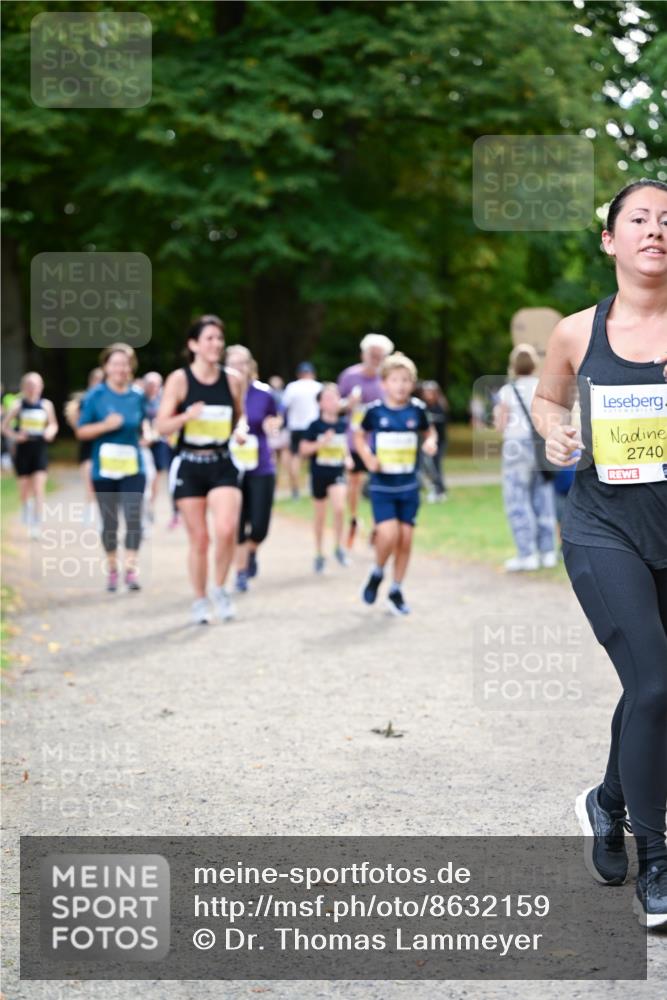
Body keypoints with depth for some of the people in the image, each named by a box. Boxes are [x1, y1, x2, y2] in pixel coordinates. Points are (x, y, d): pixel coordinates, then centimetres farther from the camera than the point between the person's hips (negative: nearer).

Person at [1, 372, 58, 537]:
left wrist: (50, 431, -5)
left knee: (39, 487, -11)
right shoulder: (18, 405, -2)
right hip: (23, 449, 0)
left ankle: (36, 523, -9)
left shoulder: (46, 405, 2)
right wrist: (15, 436, -13)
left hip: (40, 450, 0)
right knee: (24, 487, 9)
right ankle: (25, 509, 41)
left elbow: (53, 424, 16)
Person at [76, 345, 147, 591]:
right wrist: (106, 425, -16)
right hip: (104, 468, -1)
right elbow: (81, 432, -2)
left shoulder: (137, 396, 5)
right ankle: (112, 569, 20)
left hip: (133, 468, 1)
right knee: (109, 522, 7)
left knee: (133, 517, -12)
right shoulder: (95, 396, -2)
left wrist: (149, 432, -1)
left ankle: (131, 569, -10)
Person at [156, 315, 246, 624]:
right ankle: (200, 601, 20)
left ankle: (220, 589, 5)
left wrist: (241, 429, -4)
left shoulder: (232, 380, 3)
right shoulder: (179, 380, -6)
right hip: (189, 465, -1)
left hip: (222, 465, 1)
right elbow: (161, 425, -6)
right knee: (199, 538, 3)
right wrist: (186, 415, -25)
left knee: (226, 530, -19)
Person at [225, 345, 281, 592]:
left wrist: (272, 425, -8)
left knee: (259, 526, -3)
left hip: (261, 469, 1)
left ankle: (251, 551, 32)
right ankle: (241, 571, 20)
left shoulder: (264, 394, -2)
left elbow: (273, 421, 15)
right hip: (231, 468, -1)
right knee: (237, 526, 1)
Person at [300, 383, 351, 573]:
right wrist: (320, 443, -20)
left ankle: (339, 547, -2)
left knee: (339, 508, -21)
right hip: (319, 473, -1)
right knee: (320, 516, 9)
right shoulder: (316, 425, -7)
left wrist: (348, 458, 1)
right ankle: (319, 554, 25)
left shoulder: (342, 424, 2)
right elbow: (303, 450, -6)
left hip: (337, 473, 1)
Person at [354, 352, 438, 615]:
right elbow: (359, 436, 8)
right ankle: (377, 573, 14)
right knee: (388, 534, -17)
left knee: (405, 539, 4)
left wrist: (431, 442, -8)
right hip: (381, 486, -2)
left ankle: (396, 592, 20)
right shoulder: (375, 411, -7)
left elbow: (429, 431, 15)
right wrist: (367, 458, -8)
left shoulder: (416, 409, -3)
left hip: (408, 487, 3)